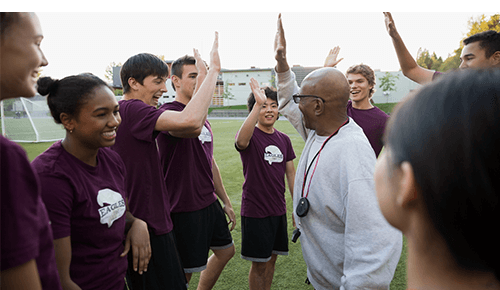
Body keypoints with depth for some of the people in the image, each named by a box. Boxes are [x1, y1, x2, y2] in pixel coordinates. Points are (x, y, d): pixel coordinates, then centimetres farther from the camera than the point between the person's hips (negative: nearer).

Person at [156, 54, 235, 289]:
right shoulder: (168, 111, -16)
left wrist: (226, 202, 20)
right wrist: (204, 77, -35)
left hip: (210, 202, 9)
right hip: (184, 208, -9)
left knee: (226, 250, 22)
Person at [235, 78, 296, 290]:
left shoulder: (284, 140, 6)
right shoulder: (250, 136, -12)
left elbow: (291, 173, 12)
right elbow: (241, 141, -38)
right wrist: (258, 104, -45)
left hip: (278, 209, 6)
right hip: (255, 210, -5)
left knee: (271, 258, 18)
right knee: (259, 264, 5)